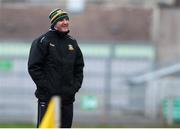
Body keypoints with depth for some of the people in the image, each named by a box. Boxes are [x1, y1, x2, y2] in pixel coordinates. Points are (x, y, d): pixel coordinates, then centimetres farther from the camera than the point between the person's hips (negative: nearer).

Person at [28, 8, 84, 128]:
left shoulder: (72, 43, 13)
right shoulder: (43, 41, -5)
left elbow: (79, 68, 19)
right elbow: (34, 67, -9)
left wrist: (75, 86, 5)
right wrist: (46, 87, -13)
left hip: (68, 99, 6)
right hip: (47, 97, -6)